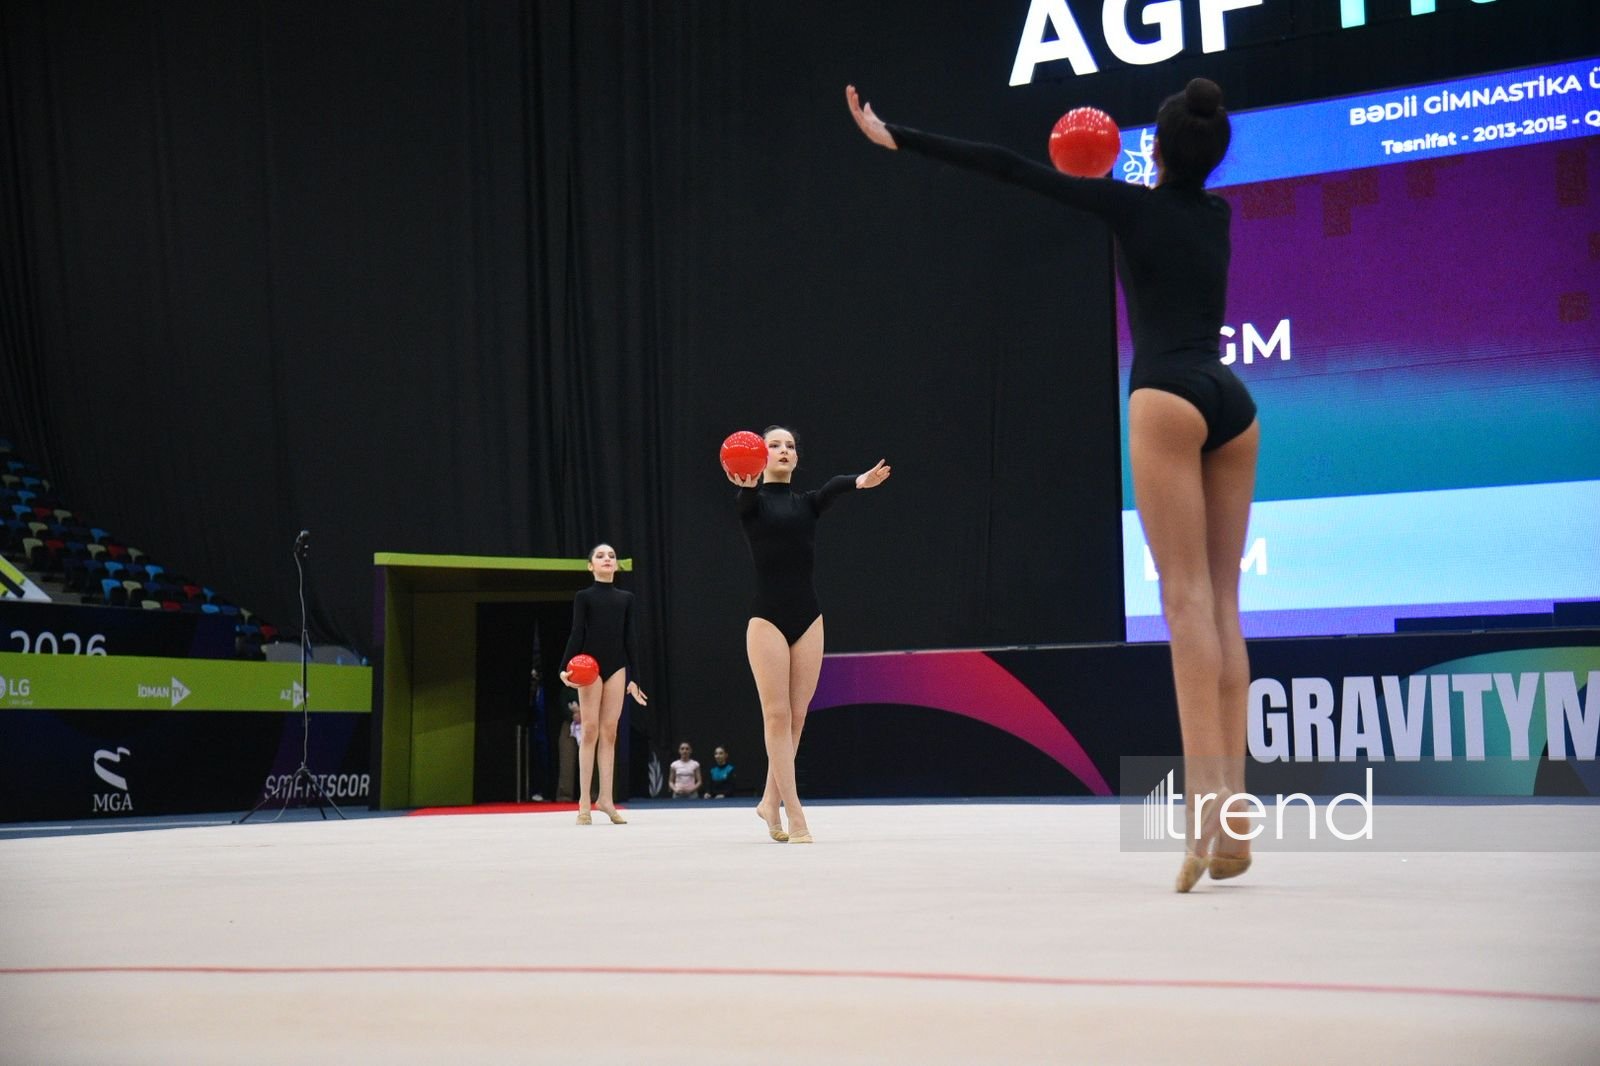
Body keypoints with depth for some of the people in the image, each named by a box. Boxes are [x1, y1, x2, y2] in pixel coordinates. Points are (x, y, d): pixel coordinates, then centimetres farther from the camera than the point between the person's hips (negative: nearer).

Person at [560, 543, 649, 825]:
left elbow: (630, 639, 11)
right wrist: (565, 667, -17)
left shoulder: (626, 598, 11)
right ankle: (584, 801, -4)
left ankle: (606, 798, 4)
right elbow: (577, 634, -4)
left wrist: (634, 677, 8)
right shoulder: (583, 597, 3)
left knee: (610, 732, 1)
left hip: (617, 667, 3)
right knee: (590, 731, -5)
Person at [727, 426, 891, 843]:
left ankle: (771, 800, 22)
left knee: (796, 716, 7)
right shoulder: (752, 501, 3)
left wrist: (859, 481, -36)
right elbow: (748, 494, -23)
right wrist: (744, 483, -50)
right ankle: (793, 813, -5)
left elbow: (832, 487, -12)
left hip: (808, 617, 4)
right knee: (777, 714, -6)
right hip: (768, 617, -4)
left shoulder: (807, 503, 12)